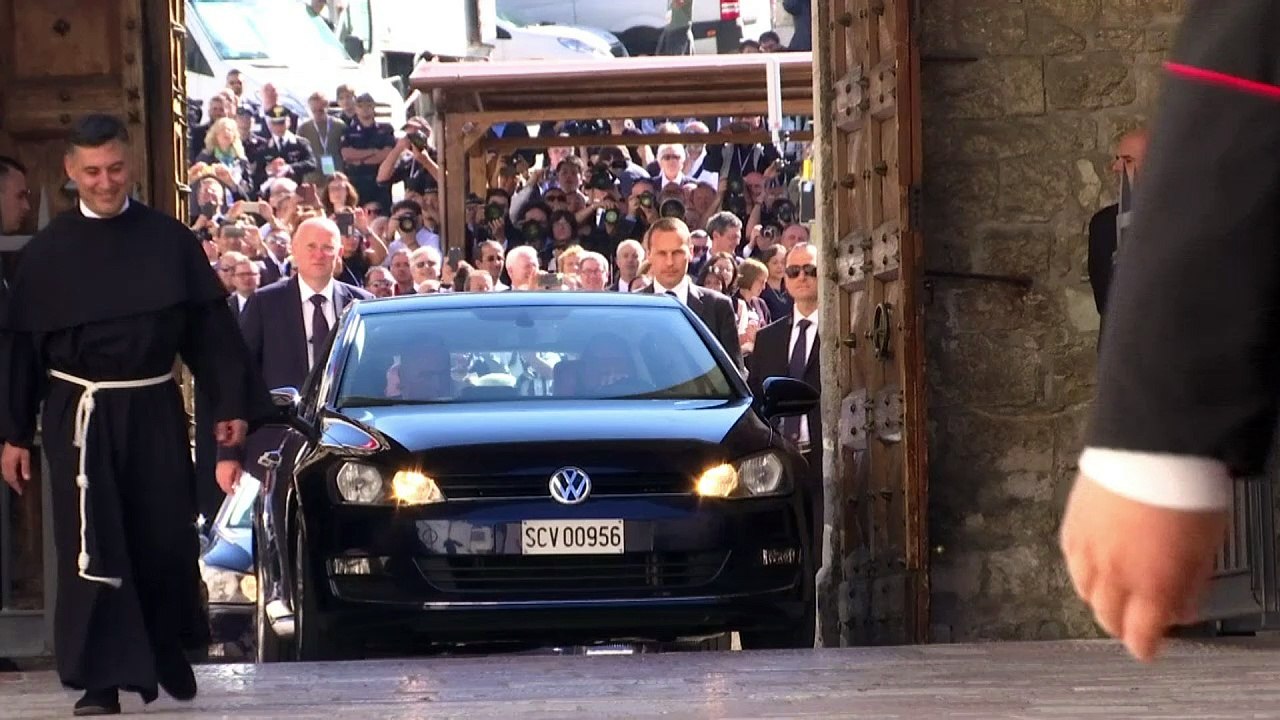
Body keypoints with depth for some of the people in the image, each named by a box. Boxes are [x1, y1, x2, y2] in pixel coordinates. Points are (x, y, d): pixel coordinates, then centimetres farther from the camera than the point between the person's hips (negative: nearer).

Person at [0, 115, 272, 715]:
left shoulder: (169, 242, 2)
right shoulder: (49, 253, 1)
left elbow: (211, 327, 6)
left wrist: (232, 404, 2)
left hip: (155, 411, 1)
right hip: (79, 414, -1)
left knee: (166, 539, 5)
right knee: (91, 546, -6)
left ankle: (168, 647, 31)